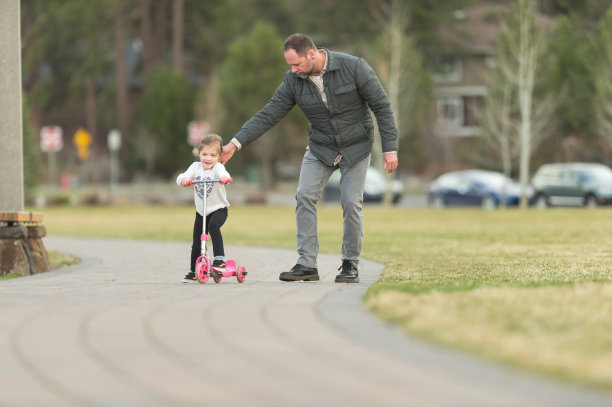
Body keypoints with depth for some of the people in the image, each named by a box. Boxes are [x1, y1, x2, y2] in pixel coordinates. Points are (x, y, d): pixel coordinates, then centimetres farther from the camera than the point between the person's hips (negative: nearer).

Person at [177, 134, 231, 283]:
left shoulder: (218, 167, -12)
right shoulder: (196, 166, -1)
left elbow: (222, 174, -34)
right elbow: (182, 177, -14)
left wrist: (224, 177, -58)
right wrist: (183, 179, -38)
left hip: (219, 209, -5)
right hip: (201, 211, 5)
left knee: (213, 226, -35)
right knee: (196, 244, 10)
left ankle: (219, 259, -31)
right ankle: (193, 272, 25)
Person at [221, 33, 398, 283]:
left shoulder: (354, 68, -20)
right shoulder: (293, 81, -9)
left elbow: (382, 106, -13)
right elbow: (268, 115, -8)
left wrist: (390, 149, -16)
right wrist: (236, 143, -17)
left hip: (356, 147, -3)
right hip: (320, 148, 3)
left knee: (351, 202, -9)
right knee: (305, 196, -12)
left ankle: (351, 265, 6)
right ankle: (307, 265, -9)